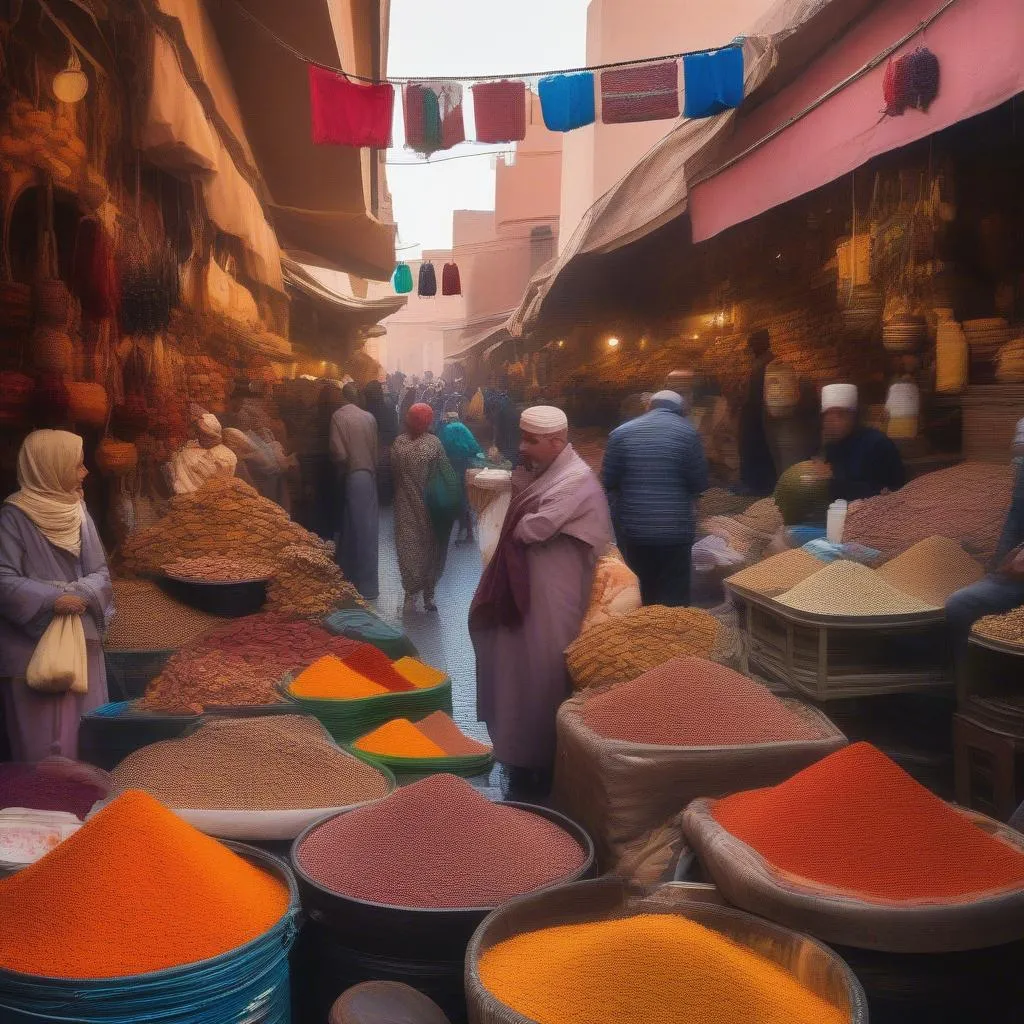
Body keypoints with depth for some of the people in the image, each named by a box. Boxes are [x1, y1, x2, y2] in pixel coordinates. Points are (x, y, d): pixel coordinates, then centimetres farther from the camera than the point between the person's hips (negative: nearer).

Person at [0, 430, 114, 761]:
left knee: (83, 731, 7)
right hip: (32, 642, -5)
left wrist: (80, 595, -13)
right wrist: (52, 599, -21)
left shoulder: (78, 511, 7)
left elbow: (100, 572, 7)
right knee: (39, 732, 0)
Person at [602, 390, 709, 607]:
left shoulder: (621, 433, 3)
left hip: (632, 528, 2)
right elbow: (699, 483, -4)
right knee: (673, 600, 6)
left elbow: (608, 481, 4)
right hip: (675, 529, -2)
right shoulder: (687, 432, -4)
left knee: (641, 596, 16)